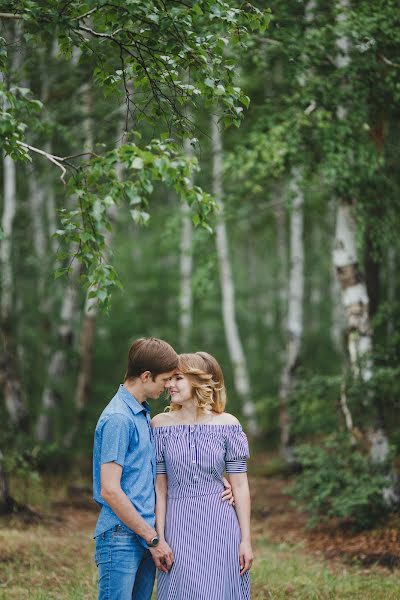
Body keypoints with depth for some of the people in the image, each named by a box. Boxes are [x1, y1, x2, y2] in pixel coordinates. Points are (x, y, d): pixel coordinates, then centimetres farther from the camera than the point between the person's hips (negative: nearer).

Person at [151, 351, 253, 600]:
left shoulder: (227, 424, -1)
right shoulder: (160, 424, 1)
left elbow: (240, 486, 1)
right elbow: (160, 487, 0)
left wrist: (246, 540, -2)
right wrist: (160, 538, -5)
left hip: (219, 526, 0)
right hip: (178, 526, 1)